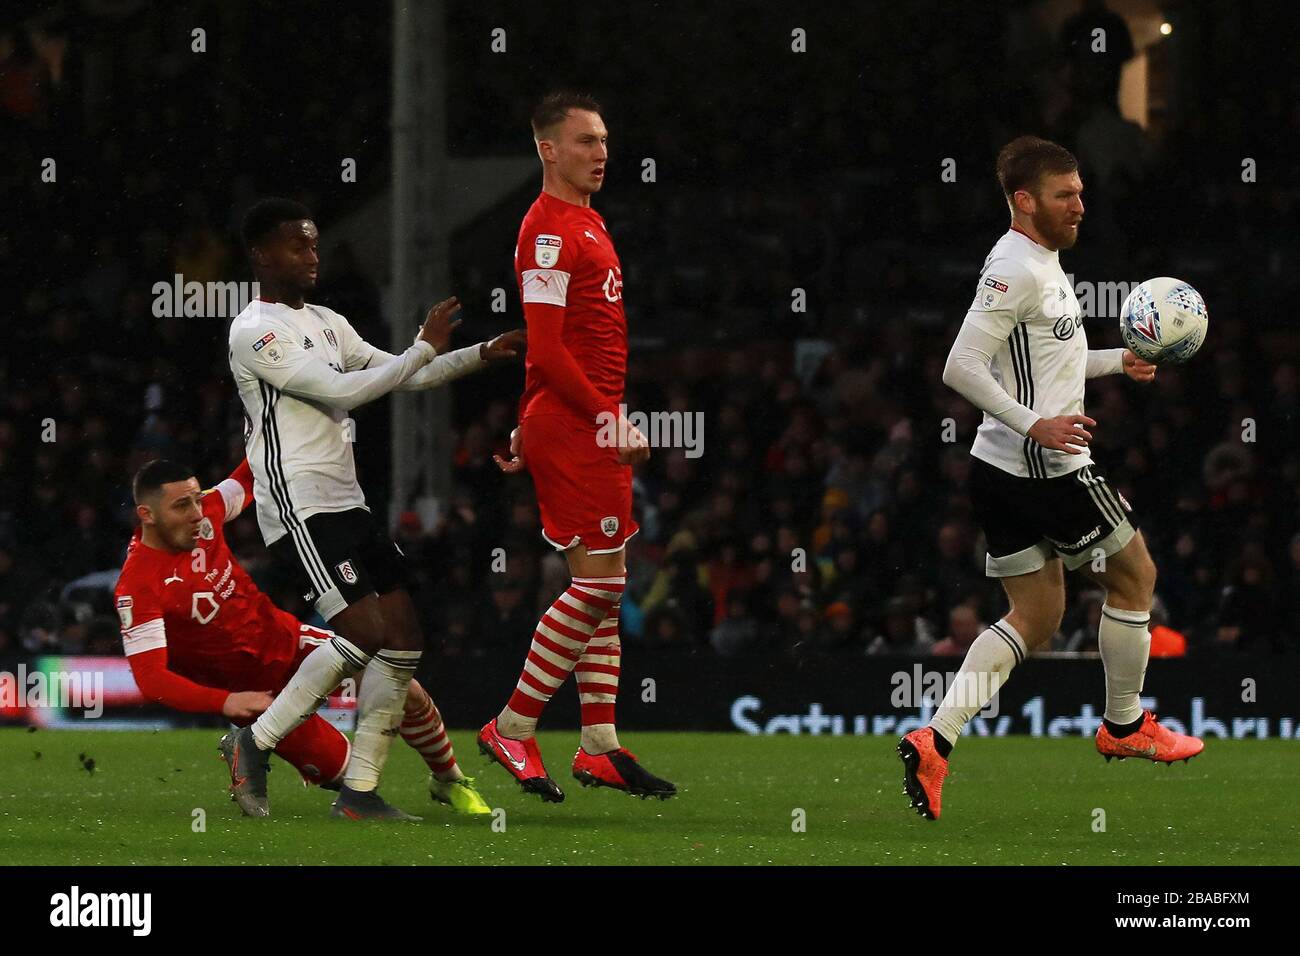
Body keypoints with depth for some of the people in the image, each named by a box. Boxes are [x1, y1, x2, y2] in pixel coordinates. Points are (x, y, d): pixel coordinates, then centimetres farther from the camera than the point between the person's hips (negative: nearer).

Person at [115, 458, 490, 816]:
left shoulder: (203, 514, -9)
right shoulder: (137, 589, -28)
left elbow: (246, 480, 11)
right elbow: (150, 677, -31)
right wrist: (225, 702, -43)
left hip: (285, 638, 6)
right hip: (253, 688, -6)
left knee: (411, 695, -2)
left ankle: (449, 781, 27)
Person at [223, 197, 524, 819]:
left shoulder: (325, 323, 19)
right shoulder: (254, 332, -10)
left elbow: (399, 376, 21)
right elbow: (341, 390, -19)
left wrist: (481, 355, 8)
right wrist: (425, 348, -16)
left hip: (348, 504, 9)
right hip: (299, 506, -9)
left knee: (404, 639, 0)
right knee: (365, 630, -20)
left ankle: (359, 791, 2)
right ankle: (257, 742, -6)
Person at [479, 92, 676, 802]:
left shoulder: (586, 223, 18)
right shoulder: (548, 230, -13)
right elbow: (546, 348, -19)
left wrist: (525, 429, 23)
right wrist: (607, 417, -21)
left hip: (591, 426, 10)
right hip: (571, 424, -10)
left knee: (604, 585, 9)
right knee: (598, 582, -9)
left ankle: (600, 748, 11)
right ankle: (512, 729, -2)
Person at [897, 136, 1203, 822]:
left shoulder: (1043, 264, 15)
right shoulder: (1015, 269, -17)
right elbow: (961, 367, -23)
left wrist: (1118, 361, 20)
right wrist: (1035, 425, -27)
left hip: (1003, 473, 10)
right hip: (1045, 470, -10)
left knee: (1035, 620, 11)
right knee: (1135, 577, 8)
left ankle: (935, 741, -2)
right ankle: (1125, 726, 22)